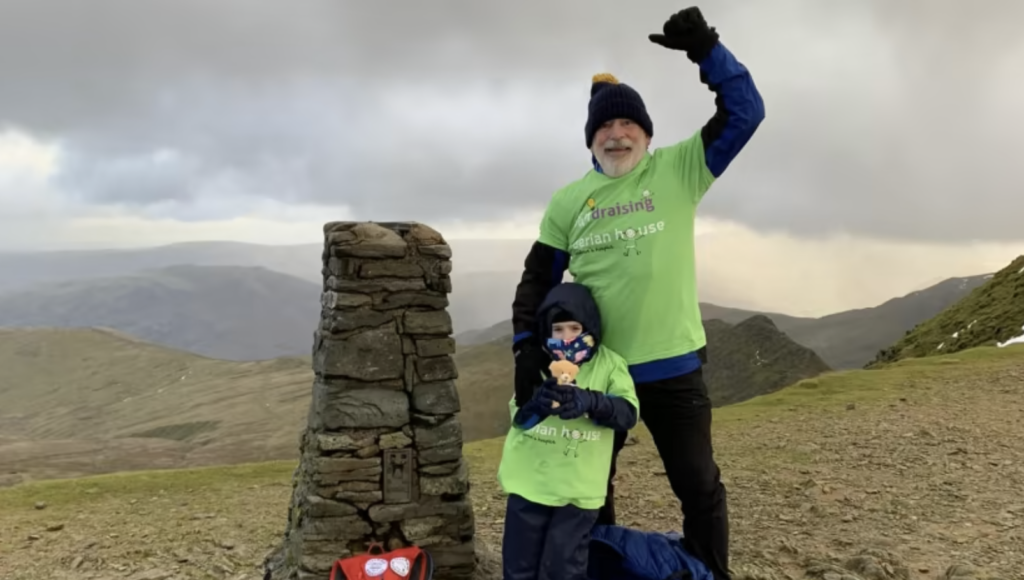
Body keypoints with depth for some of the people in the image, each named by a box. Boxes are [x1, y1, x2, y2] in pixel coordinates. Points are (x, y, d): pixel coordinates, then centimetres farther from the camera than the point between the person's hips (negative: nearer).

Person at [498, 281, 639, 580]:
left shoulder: (609, 364, -1)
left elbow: (627, 413, -11)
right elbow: (518, 415, -2)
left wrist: (589, 402, -29)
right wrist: (536, 402, -25)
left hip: (578, 488, -2)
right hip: (530, 481, 2)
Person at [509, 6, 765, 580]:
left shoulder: (677, 171, -1)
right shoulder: (568, 200, 4)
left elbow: (744, 113, -7)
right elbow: (539, 276, 6)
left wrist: (706, 48, -17)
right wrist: (528, 343, -7)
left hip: (673, 366, -2)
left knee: (699, 486, 11)